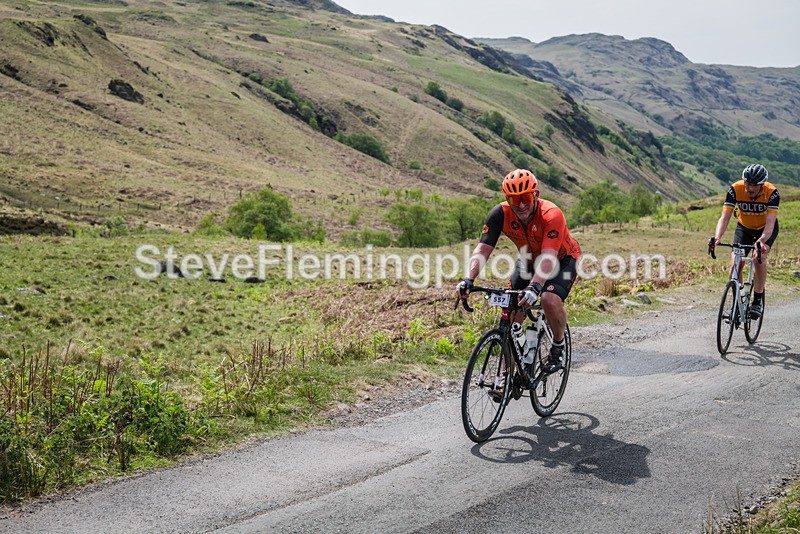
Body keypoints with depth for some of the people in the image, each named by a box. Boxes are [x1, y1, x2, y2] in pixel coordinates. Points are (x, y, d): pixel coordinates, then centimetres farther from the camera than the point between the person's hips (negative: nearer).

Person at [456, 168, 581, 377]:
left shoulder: (552, 215, -36)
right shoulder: (500, 214, -25)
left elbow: (548, 258, -46)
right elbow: (482, 249, -31)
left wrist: (534, 287, -62)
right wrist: (469, 279, -47)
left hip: (562, 258, -4)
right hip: (529, 259, 4)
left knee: (550, 300, -30)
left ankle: (558, 345, 0)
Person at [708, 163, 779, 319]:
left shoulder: (772, 193, -31)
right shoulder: (735, 189, -27)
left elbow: (770, 224, -38)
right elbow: (724, 217, -32)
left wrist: (761, 241, -58)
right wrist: (717, 237, -50)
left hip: (765, 229, -2)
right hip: (744, 227, 2)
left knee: (759, 259, -25)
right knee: (735, 265, -13)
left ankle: (758, 301, -9)